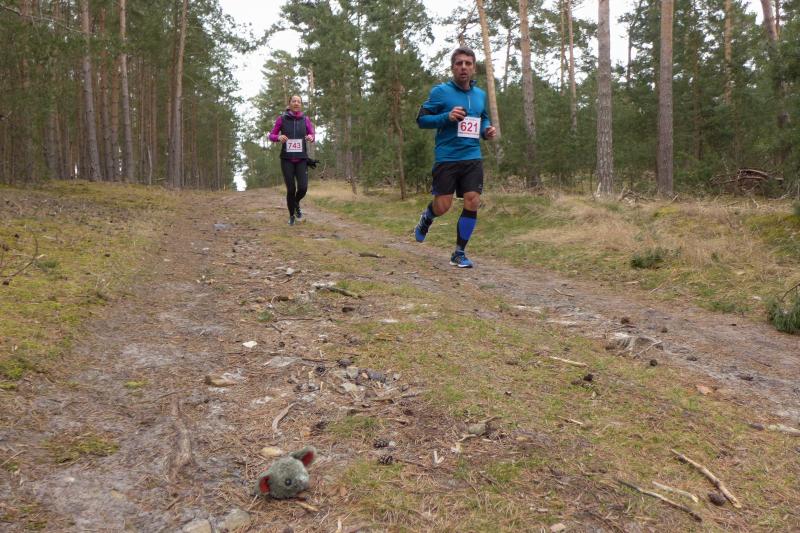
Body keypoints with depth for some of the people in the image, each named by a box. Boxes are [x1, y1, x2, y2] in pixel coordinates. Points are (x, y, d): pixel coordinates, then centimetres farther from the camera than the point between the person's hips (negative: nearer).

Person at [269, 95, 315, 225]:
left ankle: (296, 203, 24)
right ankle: (292, 215, 21)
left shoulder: (306, 119, 1)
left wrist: (311, 137, -15)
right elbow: (271, 136, 3)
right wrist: (279, 137, -21)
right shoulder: (282, 119, -2)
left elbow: (312, 135, 11)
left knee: (303, 188, -13)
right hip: (287, 159, -1)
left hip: (301, 160, 1)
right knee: (291, 189, -5)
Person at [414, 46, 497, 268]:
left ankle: (459, 253, 9)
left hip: (473, 159, 4)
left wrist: (487, 130, 5)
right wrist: (447, 117, -18)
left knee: (472, 203, -6)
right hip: (446, 159, -4)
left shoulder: (480, 95, 11)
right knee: (442, 207, -4)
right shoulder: (440, 91, -4)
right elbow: (421, 119, -3)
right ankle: (427, 217, 35)